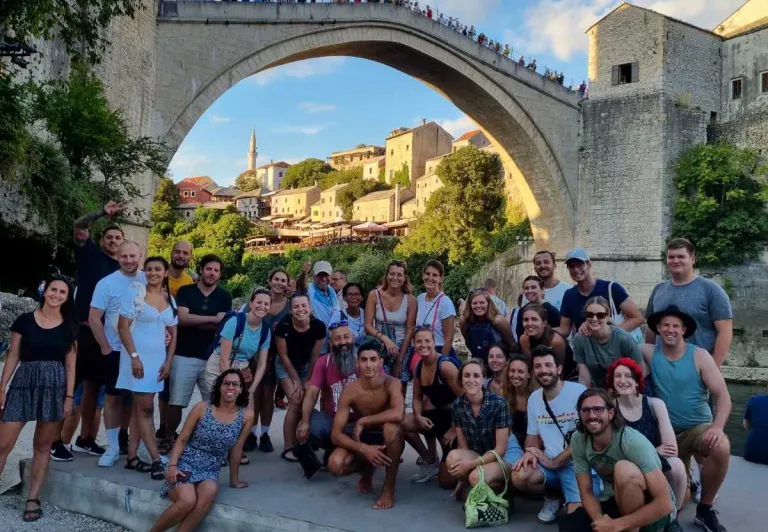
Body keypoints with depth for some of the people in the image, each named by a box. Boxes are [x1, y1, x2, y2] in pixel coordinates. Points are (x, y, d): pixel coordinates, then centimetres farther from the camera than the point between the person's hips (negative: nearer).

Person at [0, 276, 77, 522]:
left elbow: (70, 364, 5)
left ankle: (33, 499, 16)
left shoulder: (68, 327, 5)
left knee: (43, 445, 7)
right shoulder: (24, 320, 2)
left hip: (54, 386, 1)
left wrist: (69, 397, 0)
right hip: (23, 383, -1)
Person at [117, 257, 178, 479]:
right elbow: (123, 327, -9)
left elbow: (173, 334, 13)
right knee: (145, 409, -5)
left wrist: (168, 361, 3)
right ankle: (157, 460, -5)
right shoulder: (134, 293, -5)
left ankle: (132, 457, 16)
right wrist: (134, 356, -16)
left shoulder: (170, 299, 10)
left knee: (139, 408, 10)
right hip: (138, 357, -5)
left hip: (158, 359, 5)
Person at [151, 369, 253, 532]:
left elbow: (236, 449, 4)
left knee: (210, 492, -34)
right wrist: (172, 466, -15)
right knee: (188, 501, -31)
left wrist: (234, 480, 11)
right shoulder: (202, 408, -5)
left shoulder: (246, 416, -5)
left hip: (210, 470, 1)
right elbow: (181, 440, -1)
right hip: (185, 464, -1)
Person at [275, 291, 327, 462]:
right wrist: (297, 380, -12)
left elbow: (314, 356, -12)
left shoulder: (319, 326, -25)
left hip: (306, 366, 3)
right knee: (296, 403, -13)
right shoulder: (283, 326, -29)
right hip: (286, 366, -3)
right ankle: (289, 447, -5)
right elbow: (283, 355, -16)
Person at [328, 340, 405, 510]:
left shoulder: (391, 383, -22)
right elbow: (336, 435, -18)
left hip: (387, 440, -2)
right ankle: (367, 468, 11)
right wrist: (363, 449, -34)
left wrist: (362, 421, -32)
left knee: (392, 427, -37)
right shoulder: (350, 391, -17)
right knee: (335, 465, -26)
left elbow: (398, 414, -43)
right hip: (362, 440, 2)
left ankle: (389, 487, -16)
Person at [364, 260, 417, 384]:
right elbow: (368, 326, -6)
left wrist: (399, 360, -9)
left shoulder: (410, 300, -5)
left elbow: (409, 331, -4)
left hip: (402, 350, 1)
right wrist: (384, 338, -23)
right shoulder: (374, 295, -5)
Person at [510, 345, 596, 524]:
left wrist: (555, 462, -14)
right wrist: (530, 452, -7)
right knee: (519, 477, -24)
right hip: (549, 462, 5)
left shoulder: (578, 391, -13)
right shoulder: (534, 398, 8)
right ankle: (551, 497, 8)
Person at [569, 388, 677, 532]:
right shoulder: (578, 441, -12)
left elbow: (665, 503, -30)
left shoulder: (633, 441, -28)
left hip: (655, 511, -4)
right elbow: (586, 491, -6)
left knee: (624, 469, -34)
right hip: (615, 503, 5)